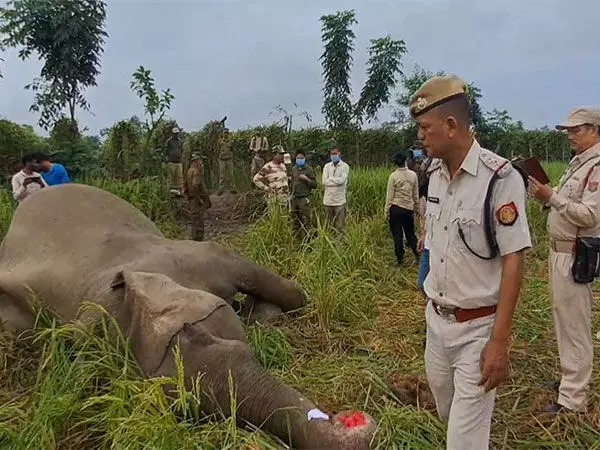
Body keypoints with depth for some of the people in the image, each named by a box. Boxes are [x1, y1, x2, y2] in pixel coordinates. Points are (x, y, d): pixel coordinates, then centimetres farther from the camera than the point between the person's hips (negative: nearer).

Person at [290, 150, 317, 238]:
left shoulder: (309, 169, -4)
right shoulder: (293, 169, 12)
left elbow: (315, 185, -4)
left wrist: (306, 179, -18)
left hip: (304, 199, -5)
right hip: (294, 198, 5)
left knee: (305, 221, -5)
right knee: (295, 220, 12)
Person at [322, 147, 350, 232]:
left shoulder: (345, 166, -1)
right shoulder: (327, 166, 9)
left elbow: (342, 180, -15)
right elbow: (324, 181, -3)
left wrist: (330, 179, -5)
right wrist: (336, 181, -9)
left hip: (339, 200, -3)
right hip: (328, 200, 4)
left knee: (340, 226, 0)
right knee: (328, 225, 11)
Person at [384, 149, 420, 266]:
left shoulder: (393, 176, -9)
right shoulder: (413, 175, 0)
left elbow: (389, 196, -7)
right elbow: (416, 195, 7)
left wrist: (386, 211, 0)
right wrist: (416, 208, 18)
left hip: (396, 208, -3)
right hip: (409, 208, 3)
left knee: (397, 234, 6)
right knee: (410, 233, 17)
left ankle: (400, 258, 12)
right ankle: (417, 254, 17)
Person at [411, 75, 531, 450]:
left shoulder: (500, 178, -20)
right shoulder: (435, 173, 2)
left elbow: (513, 262, -18)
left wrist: (499, 342, -18)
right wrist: (433, 304, 13)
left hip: (478, 327, -7)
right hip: (437, 319, 7)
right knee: (447, 412, 24)